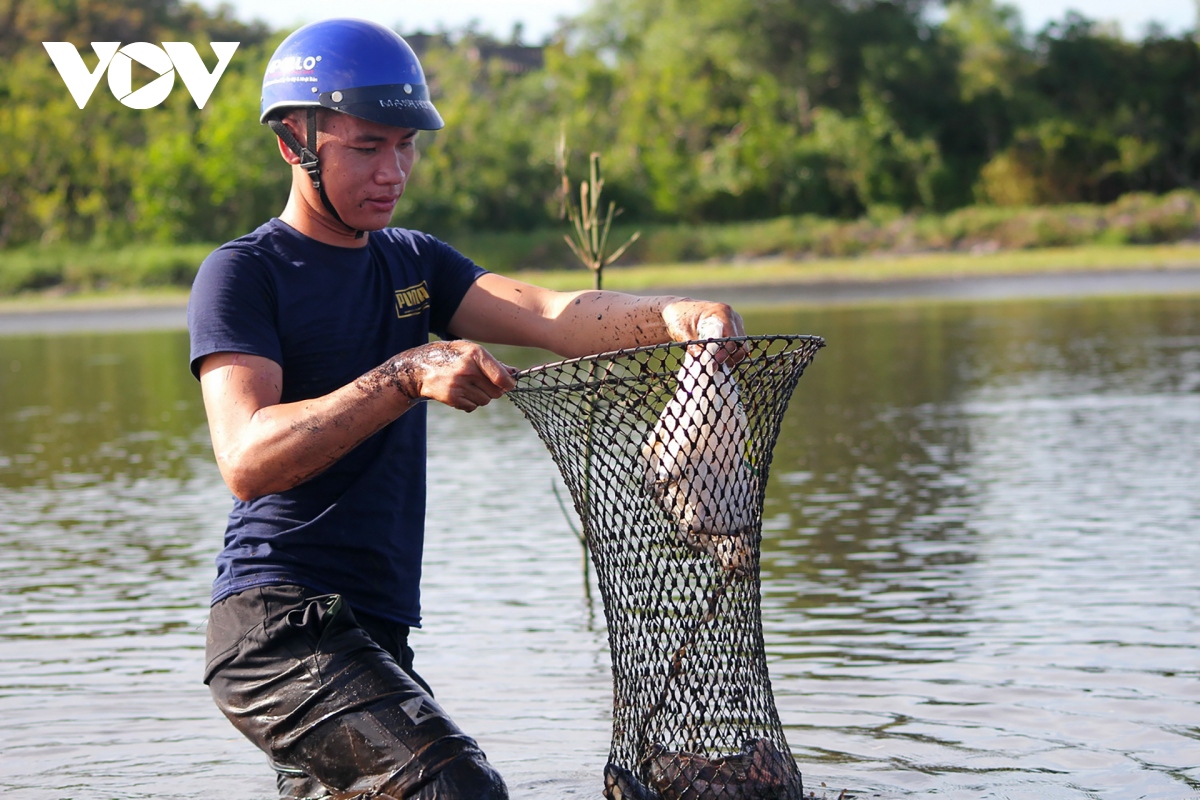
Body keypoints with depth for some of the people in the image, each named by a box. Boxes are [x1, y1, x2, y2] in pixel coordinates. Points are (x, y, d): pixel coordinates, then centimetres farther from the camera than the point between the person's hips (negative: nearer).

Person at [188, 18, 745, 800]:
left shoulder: (412, 262, 17)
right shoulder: (243, 274, -6)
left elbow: (550, 315, -1)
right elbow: (247, 460, -22)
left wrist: (669, 317, -21)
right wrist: (407, 377, -32)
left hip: (373, 634, 8)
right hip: (281, 626, -8)